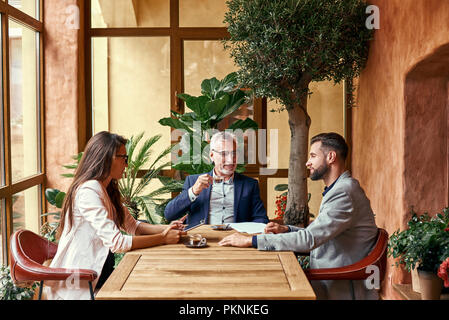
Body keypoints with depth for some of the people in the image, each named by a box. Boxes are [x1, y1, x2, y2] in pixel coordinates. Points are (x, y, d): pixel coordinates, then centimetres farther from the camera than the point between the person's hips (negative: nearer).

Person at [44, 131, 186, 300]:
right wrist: (163, 238, -20)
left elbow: (132, 226, 13)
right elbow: (116, 242, -26)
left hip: (99, 270, 9)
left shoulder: (108, 190, 10)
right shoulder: (88, 191, -20)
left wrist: (166, 229, -4)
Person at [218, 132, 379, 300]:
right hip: (329, 280, 9)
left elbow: (310, 239, -27)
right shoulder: (338, 189, 15)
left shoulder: (345, 193, -21)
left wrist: (251, 240, -25)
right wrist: (286, 230, 4)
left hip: (341, 290, -9)